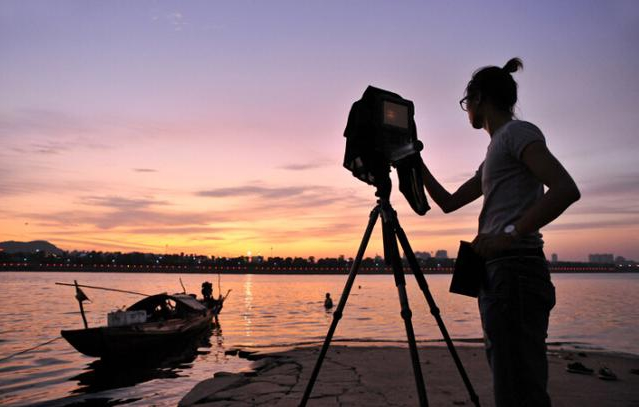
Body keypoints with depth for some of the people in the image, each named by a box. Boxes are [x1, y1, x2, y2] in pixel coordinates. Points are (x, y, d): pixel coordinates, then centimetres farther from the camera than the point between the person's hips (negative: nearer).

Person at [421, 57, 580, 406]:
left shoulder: (518, 132, -2)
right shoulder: (496, 150, 24)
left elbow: (566, 189, -17)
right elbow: (448, 202, 28)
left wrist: (509, 234, -23)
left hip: (514, 271, -10)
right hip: (499, 274, 10)